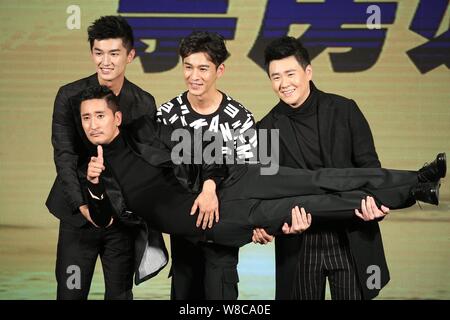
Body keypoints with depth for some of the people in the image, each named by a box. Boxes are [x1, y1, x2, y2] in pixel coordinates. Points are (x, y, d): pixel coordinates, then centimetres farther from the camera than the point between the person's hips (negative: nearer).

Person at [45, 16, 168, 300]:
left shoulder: (144, 104, 0)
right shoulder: (70, 96, -4)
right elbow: (64, 155, -9)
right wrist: (82, 205, -21)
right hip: (79, 213, -1)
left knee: (120, 294, 8)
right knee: (70, 293, 3)